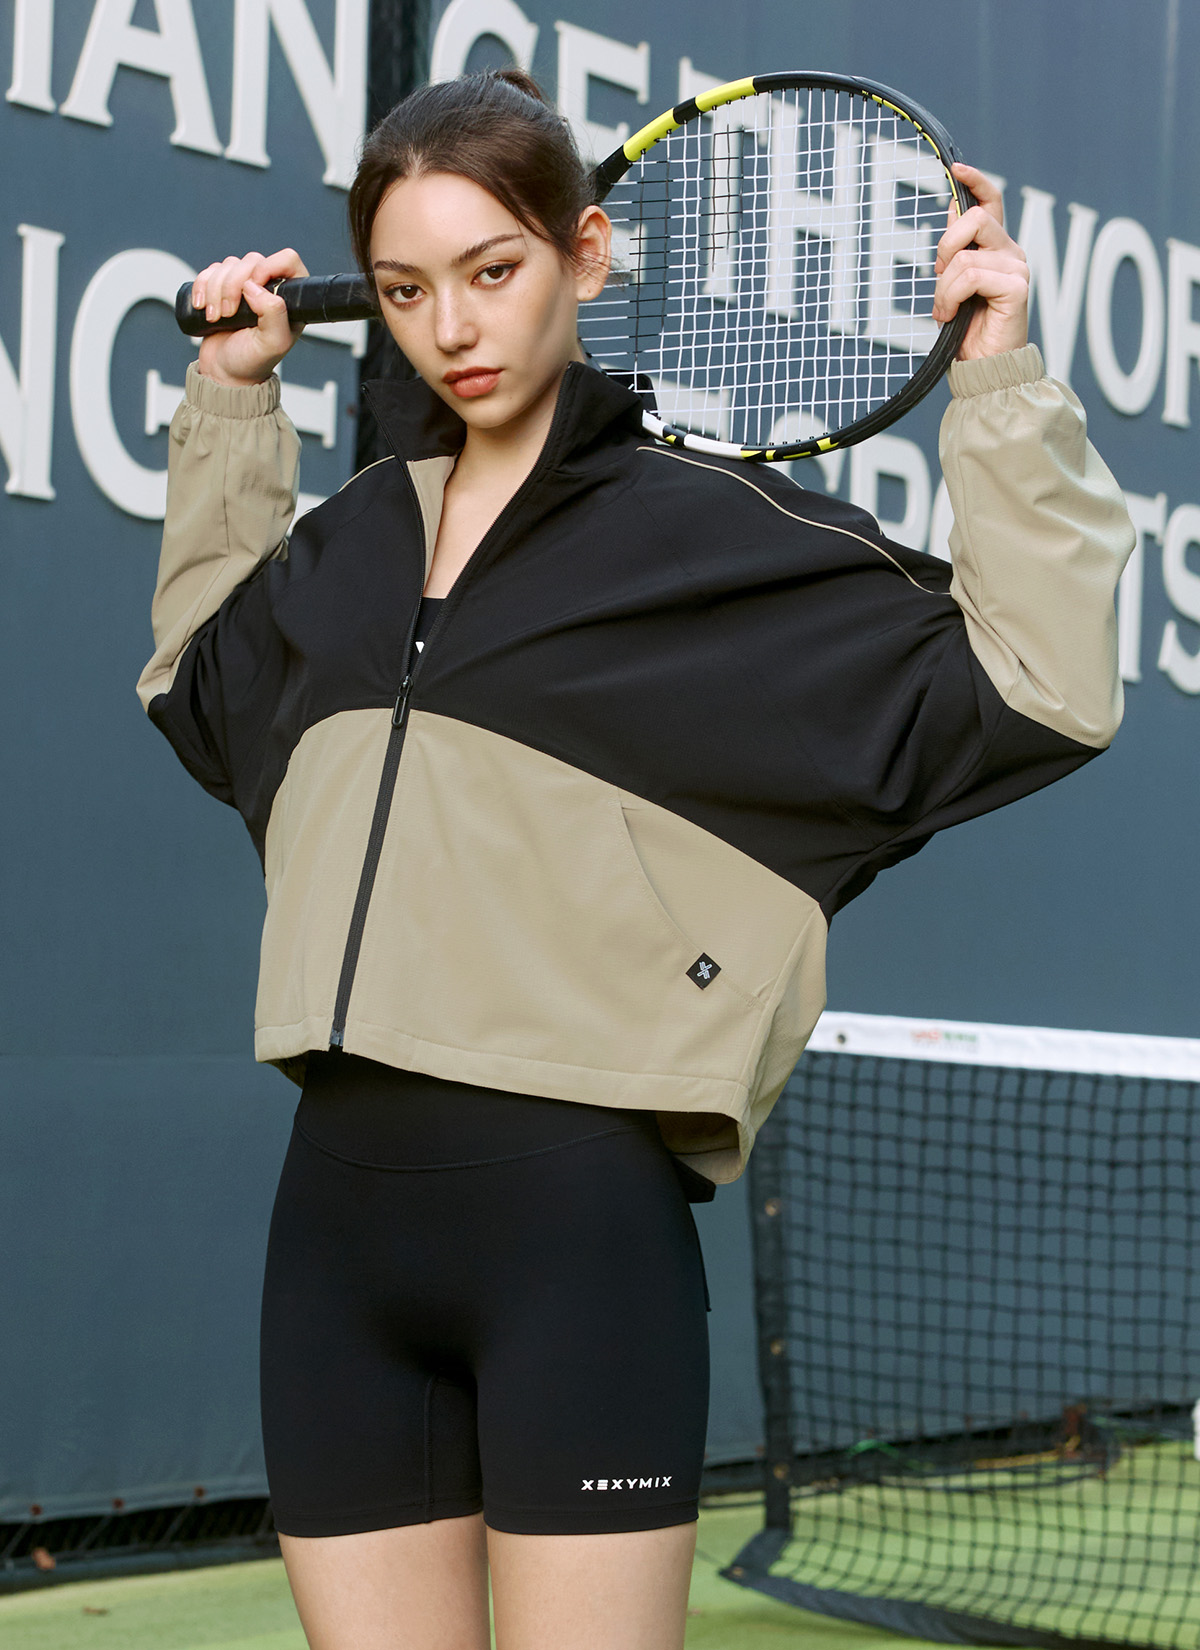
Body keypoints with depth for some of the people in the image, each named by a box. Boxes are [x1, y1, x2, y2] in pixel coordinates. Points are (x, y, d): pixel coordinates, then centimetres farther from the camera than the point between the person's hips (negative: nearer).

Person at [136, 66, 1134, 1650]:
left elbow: (1028, 687, -3)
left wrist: (1003, 391, -5)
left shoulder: (712, 531, -2)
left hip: (576, 1220, -5)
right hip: (339, 1214, 5)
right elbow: (195, 673, 35)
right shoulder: (348, 542, 14)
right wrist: (230, 393, 28)